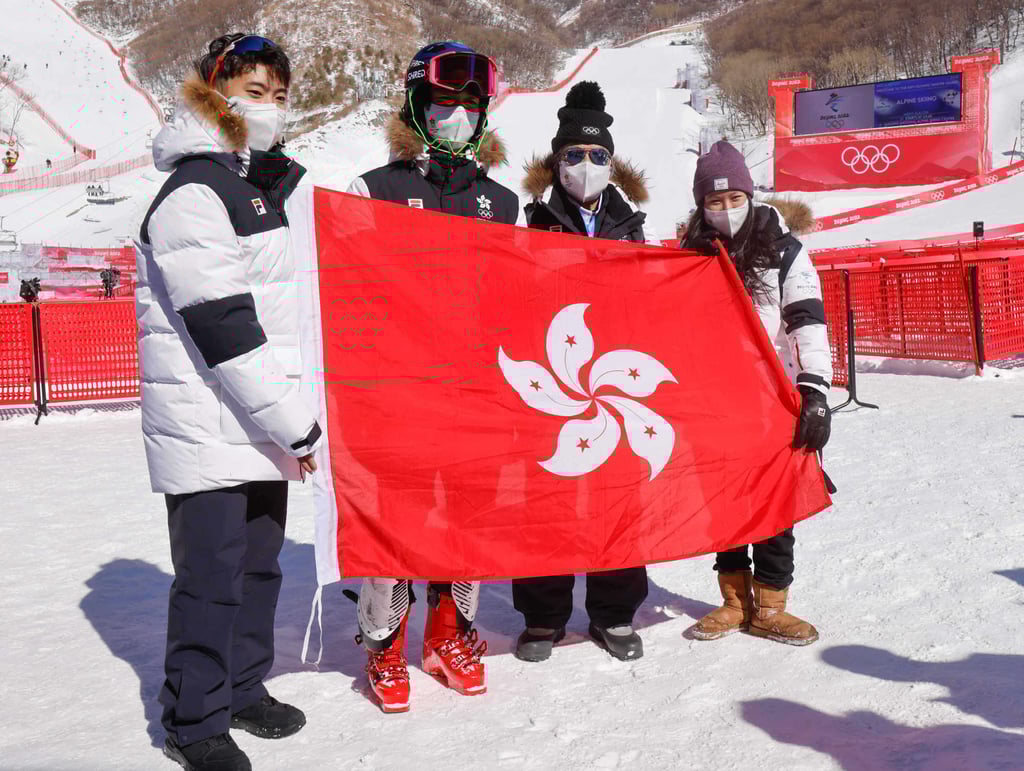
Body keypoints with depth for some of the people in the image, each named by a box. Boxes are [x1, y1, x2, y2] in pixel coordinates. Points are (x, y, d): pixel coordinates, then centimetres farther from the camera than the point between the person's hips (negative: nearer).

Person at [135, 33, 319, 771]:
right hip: (208, 425, -8)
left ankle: (243, 687, 31)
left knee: (260, 561, 15)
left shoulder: (273, 185, 17)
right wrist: (294, 423, -18)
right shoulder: (193, 194, -12)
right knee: (212, 572, -2)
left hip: (265, 423, 8)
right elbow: (221, 324, -20)